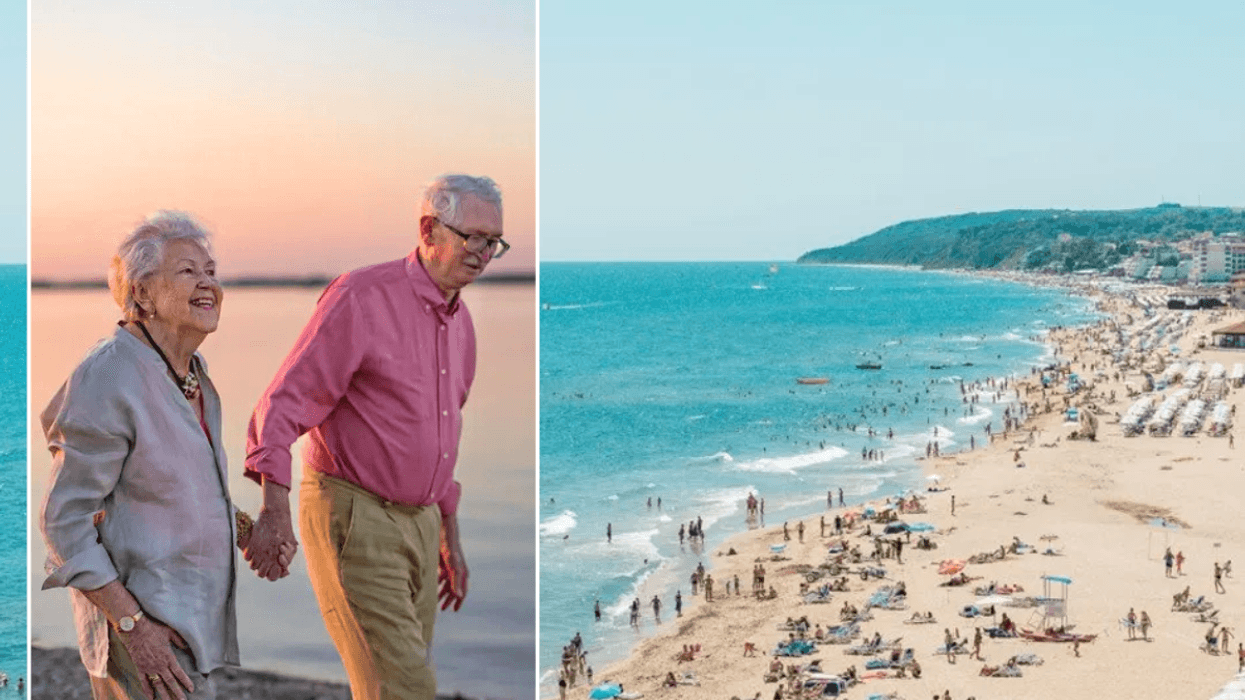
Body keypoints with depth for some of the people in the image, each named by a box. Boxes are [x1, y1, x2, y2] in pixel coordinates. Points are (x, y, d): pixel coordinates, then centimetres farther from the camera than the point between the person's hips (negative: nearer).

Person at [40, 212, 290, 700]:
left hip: (191, 614, 9)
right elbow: (64, 521, -19)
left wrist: (246, 530, 5)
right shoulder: (111, 379, -20)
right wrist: (132, 625, -23)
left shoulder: (189, 369, 7)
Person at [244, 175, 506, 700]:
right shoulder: (362, 297, -12)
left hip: (420, 522, 8)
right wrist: (275, 506, -29)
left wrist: (450, 537, 23)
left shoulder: (459, 321, 13)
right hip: (353, 518, -8)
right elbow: (285, 402, -16)